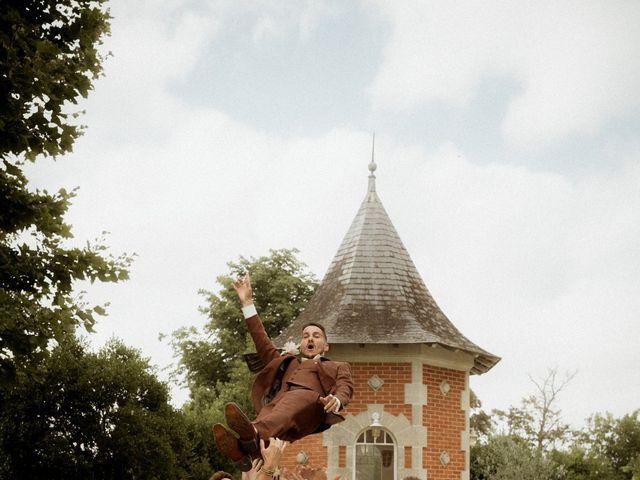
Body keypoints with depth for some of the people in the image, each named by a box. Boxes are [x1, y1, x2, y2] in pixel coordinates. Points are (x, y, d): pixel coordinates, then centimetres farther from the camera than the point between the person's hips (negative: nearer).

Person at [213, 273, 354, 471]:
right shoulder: (287, 362, 47)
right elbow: (263, 343, 39)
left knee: (292, 402, -41)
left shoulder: (338, 367, 35)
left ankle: (253, 436, -73)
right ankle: (242, 450, -72)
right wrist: (247, 303, 36)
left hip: (309, 399, -3)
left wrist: (337, 400, -13)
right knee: (267, 417, -37)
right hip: (278, 402, 3)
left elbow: (345, 388, 13)